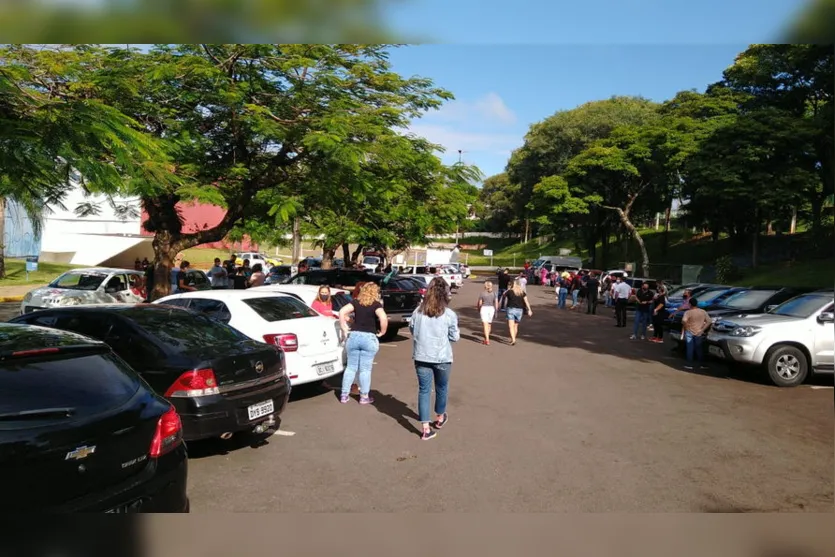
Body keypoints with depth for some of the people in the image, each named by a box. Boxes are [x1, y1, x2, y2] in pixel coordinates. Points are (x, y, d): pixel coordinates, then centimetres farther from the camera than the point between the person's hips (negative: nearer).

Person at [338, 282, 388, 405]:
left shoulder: (356, 302, 7)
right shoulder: (376, 304, -3)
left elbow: (342, 312, -4)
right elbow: (383, 318, -20)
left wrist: (344, 328, 2)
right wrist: (382, 332, -6)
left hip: (353, 336, 3)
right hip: (369, 337, -3)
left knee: (351, 367, 13)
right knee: (365, 369, 6)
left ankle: (344, 395, 17)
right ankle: (364, 397, 14)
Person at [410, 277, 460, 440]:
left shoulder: (418, 311, -2)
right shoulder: (449, 314, -9)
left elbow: (412, 330, 11)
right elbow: (455, 337, -1)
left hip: (421, 357, 1)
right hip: (442, 358, -1)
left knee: (424, 390, 7)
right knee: (441, 388, 20)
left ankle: (425, 428, 4)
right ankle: (440, 418, 40)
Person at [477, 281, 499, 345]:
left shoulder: (482, 293, -3)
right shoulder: (494, 293, 4)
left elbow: (480, 303, 0)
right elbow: (496, 303, 1)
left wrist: (479, 310, 15)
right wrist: (496, 312, 8)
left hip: (484, 308, -3)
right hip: (491, 309, 3)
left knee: (485, 325, -6)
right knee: (489, 324, 18)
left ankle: (487, 340, -15)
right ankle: (486, 338, 30)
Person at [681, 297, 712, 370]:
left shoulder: (688, 312, -13)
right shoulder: (703, 312, -1)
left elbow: (684, 321, -28)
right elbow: (708, 321, -3)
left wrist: (686, 327, -11)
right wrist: (703, 329, 0)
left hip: (689, 332, -3)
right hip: (698, 333, 3)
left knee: (690, 349, 3)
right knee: (699, 349, 13)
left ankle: (689, 364, 4)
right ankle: (701, 364, 17)